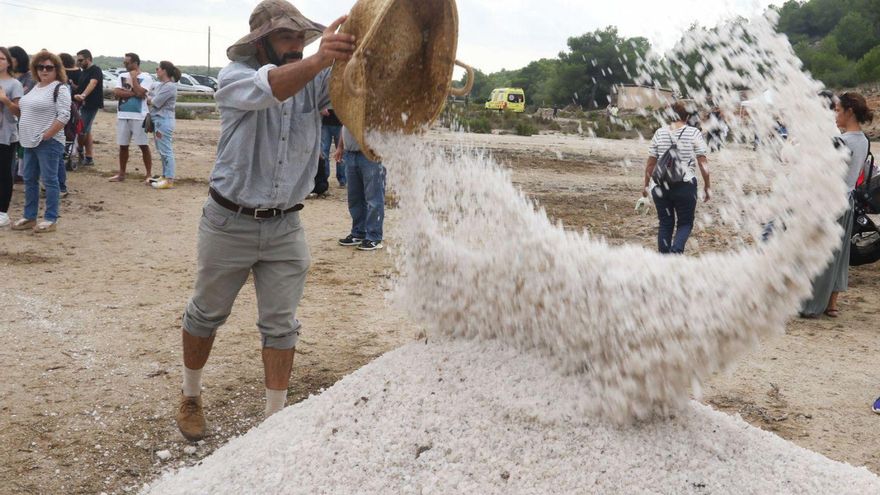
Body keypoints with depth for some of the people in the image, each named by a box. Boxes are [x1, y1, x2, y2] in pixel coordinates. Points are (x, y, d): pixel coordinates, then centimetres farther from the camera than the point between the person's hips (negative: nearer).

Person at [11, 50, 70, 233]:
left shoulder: (60, 88, -10)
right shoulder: (36, 87, 16)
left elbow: (64, 116, -18)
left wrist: (46, 135, -19)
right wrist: (26, 135, 13)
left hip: (48, 142, -9)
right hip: (30, 142, 9)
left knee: (49, 180, -2)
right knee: (29, 180, 12)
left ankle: (50, 220, 5)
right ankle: (29, 217, 22)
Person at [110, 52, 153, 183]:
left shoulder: (146, 77, -3)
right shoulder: (122, 76, 11)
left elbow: (140, 93, -18)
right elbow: (116, 93, -2)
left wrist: (134, 77, -7)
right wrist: (133, 93, -10)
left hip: (139, 117, -5)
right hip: (122, 116, 5)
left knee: (144, 146, -2)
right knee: (123, 146, 10)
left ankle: (149, 174, 3)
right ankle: (121, 174, 18)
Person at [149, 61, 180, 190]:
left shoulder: (170, 86, -15)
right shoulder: (159, 85, 16)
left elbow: (155, 102, -14)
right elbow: (149, 96, 16)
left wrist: (147, 99, 2)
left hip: (164, 121, -10)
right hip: (158, 120, 10)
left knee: (166, 151, -9)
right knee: (162, 150, 15)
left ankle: (169, 180, -7)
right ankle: (165, 176, 23)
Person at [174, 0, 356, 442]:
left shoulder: (315, 82, -3)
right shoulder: (235, 77, -13)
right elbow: (268, 88, -36)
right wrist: (317, 61, -57)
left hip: (286, 226, 3)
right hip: (229, 223, -2)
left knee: (282, 327, 6)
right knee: (206, 315, 15)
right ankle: (190, 396, 38)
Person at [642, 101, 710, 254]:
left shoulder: (660, 133, 3)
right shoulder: (694, 133, -3)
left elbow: (650, 163, 5)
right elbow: (703, 163, -6)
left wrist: (646, 185, 14)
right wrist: (707, 187, 2)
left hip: (661, 186, 2)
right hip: (685, 185, -2)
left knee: (665, 224, 13)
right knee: (685, 223, 10)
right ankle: (676, 251, -16)